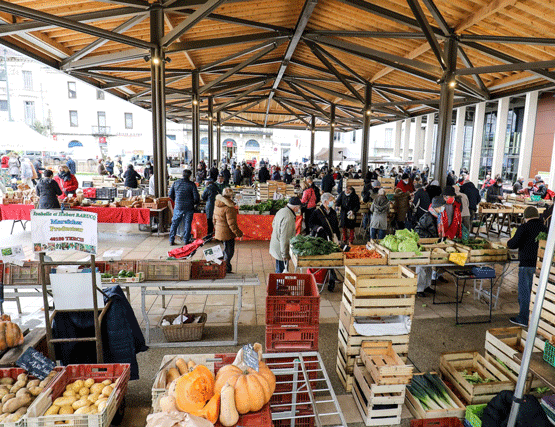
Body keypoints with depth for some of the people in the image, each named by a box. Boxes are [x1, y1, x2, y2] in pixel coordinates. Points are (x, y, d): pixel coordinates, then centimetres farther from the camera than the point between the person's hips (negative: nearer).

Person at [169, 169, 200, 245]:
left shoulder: (176, 183, 3)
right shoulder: (191, 184, -6)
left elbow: (171, 195, 7)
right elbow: (196, 197, -9)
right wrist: (194, 203, 11)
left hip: (178, 207, 2)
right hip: (188, 208, -2)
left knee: (174, 223, 12)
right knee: (187, 224, 9)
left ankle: (171, 240, 14)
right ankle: (186, 240, 13)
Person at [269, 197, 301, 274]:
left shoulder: (281, 211, 2)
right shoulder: (288, 218, -27)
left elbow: (273, 224, 18)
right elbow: (284, 238, -26)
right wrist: (285, 254, -20)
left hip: (275, 244, 10)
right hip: (281, 249, -10)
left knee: (279, 269, 23)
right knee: (281, 270, 2)